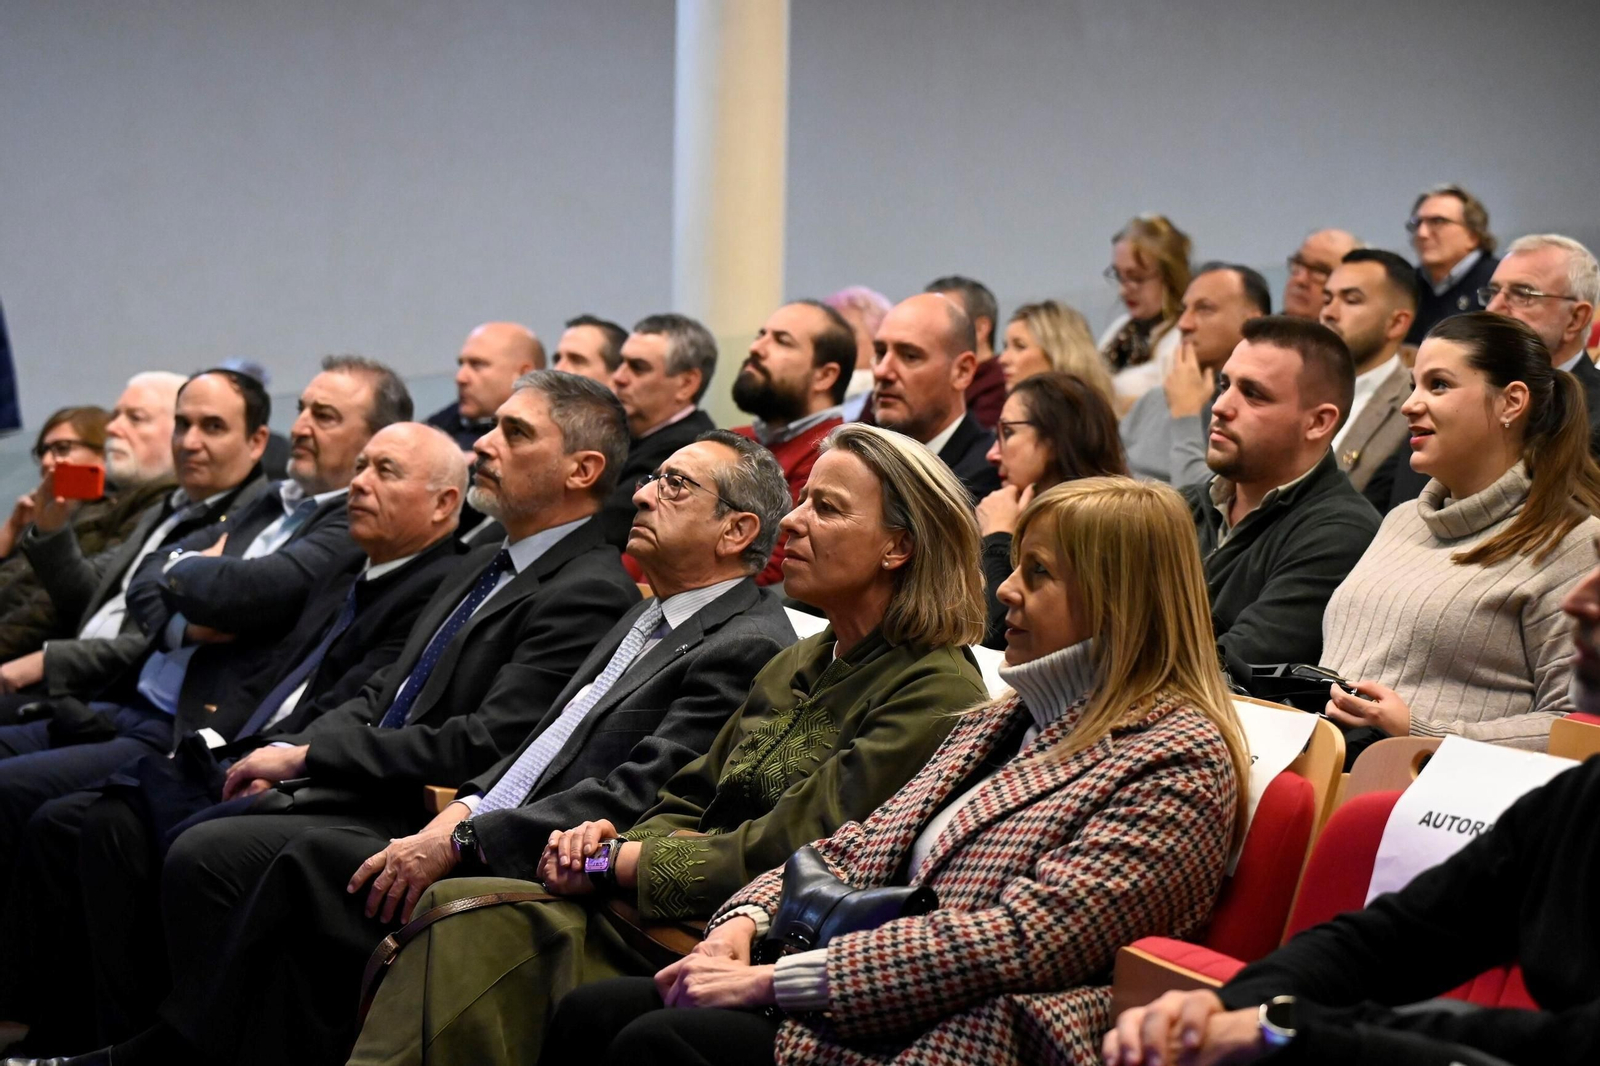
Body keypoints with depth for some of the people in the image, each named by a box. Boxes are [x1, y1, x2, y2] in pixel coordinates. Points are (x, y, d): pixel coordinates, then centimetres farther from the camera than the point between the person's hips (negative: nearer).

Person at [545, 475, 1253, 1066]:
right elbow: (863, 848, 21)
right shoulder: (1004, 719, 21)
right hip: (864, 1004, 8)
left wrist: (780, 979, -19)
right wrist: (749, 920, -1)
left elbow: (1018, 941, -18)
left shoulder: (1180, 761, -8)